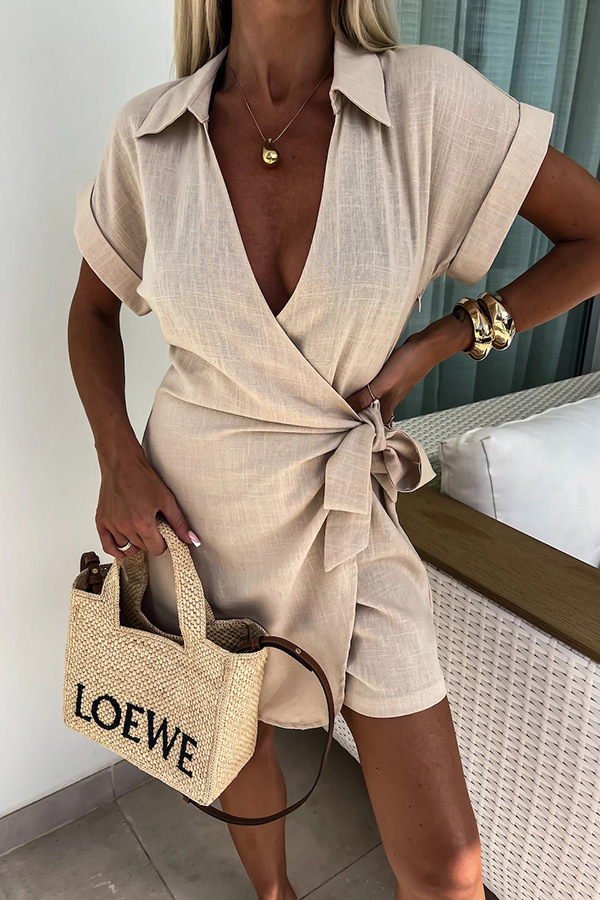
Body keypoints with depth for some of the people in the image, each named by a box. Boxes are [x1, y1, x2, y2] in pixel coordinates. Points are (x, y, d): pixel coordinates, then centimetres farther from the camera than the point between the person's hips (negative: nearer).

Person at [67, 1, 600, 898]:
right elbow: (93, 310, 8)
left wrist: (429, 347, -8)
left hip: (346, 509, -1)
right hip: (196, 506, 2)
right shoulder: (148, 135, -7)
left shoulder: (425, 98, -12)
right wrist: (118, 460, -7)